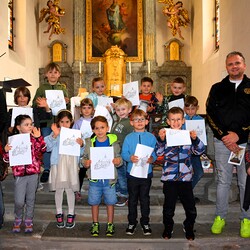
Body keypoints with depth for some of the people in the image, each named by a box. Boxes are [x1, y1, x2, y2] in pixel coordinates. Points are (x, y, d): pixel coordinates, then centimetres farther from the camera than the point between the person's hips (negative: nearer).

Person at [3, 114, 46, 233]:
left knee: (30, 200, 12)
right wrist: (6, 151, -18)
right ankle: (18, 220, 26)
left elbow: (42, 149, -13)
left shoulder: (34, 139, 1)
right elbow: (7, 160, 2)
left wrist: (38, 137, -20)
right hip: (19, 174, -1)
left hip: (33, 173, 1)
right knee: (19, 201, 0)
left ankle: (28, 221, 28)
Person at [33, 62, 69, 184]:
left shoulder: (63, 88, 10)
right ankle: (46, 169, 16)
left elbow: (68, 104, 10)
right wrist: (38, 102, -16)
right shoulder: (41, 88, 6)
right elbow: (34, 104, 5)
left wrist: (67, 102, -12)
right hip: (45, 120, -1)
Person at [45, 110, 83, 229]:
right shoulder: (54, 134, 0)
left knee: (70, 189, 7)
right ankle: (59, 213, 26)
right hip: (58, 164, 0)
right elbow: (48, 146, -13)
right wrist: (54, 135, -25)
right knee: (59, 189, 9)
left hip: (71, 164, 0)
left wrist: (81, 144, -19)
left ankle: (71, 214, 21)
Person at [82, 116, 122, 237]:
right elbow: (84, 157, 4)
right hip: (94, 178, 1)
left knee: (110, 202, 10)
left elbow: (119, 158, 2)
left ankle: (110, 224, 29)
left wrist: (118, 161, -20)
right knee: (94, 202, 12)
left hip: (109, 178, -1)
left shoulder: (114, 142, -3)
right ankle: (95, 224, 31)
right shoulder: (89, 143, -1)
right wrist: (85, 162, -17)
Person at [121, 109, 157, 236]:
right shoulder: (128, 138, 0)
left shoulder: (151, 137, 1)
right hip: (132, 172, 0)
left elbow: (156, 153, 0)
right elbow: (123, 153, -3)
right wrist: (130, 158, -22)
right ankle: (132, 222, 25)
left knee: (145, 198, 11)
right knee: (132, 198, 11)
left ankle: (145, 222, 26)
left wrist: (152, 158, -20)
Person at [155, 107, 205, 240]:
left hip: (185, 177, 2)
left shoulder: (188, 135, 2)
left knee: (191, 208, 9)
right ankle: (168, 227, 34)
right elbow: (159, 152, -11)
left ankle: (188, 227, 35)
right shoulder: (165, 135, -3)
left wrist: (195, 139, -20)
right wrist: (161, 139, -28)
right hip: (169, 178, -1)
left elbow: (199, 150, -2)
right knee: (168, 207, 11)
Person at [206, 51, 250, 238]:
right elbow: (210, 115, 2)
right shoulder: (217, 89, 8)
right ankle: (220, 217, 22)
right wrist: (224, 136, -8)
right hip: (222, 143, 1)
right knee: (223, 181, 9)